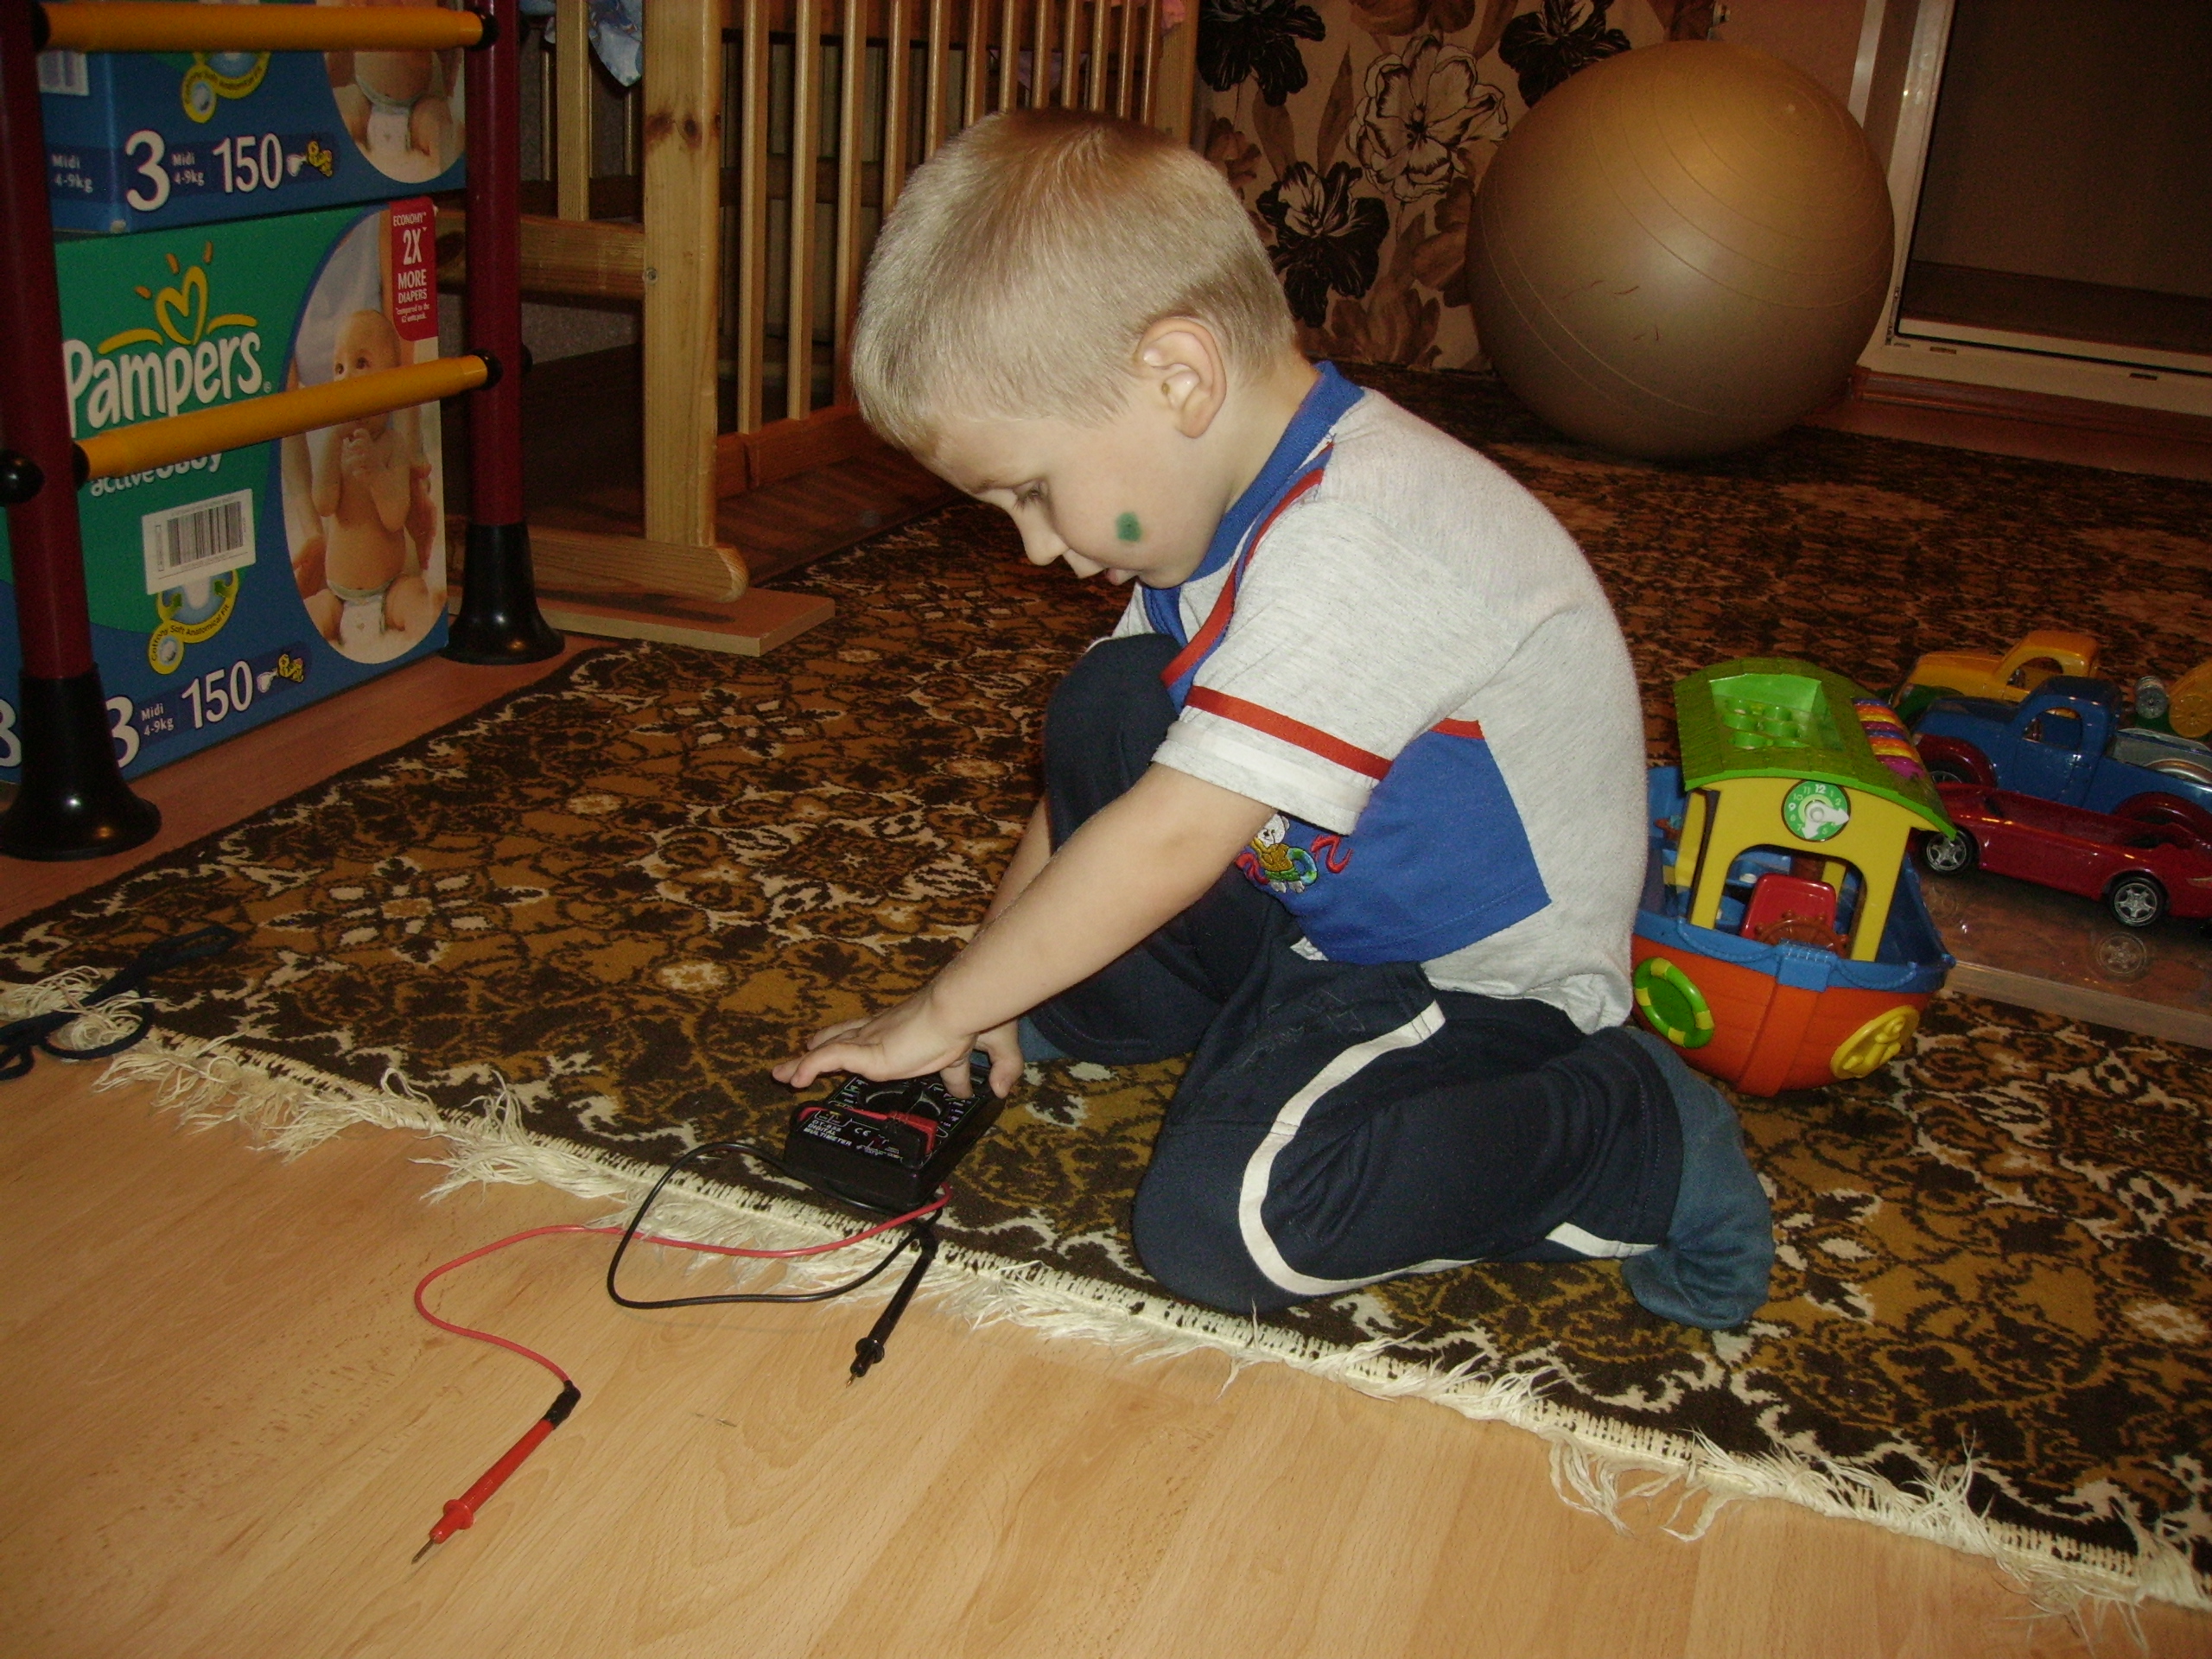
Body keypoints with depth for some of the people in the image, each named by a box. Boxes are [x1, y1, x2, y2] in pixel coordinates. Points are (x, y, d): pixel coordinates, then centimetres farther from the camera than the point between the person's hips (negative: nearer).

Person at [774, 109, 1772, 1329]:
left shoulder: (1357, 543, -31)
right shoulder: (1225, 498, -1)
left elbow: (1169, 841, -32)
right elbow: (1103, 784, 6)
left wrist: (941, 1015, -21)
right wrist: (998, 998, 0)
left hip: (1483, 977, -8)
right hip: (1313, 903, 8)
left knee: (1218, 1221, -27)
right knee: (1105, 700, -2)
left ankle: (1636, 1136, -9)